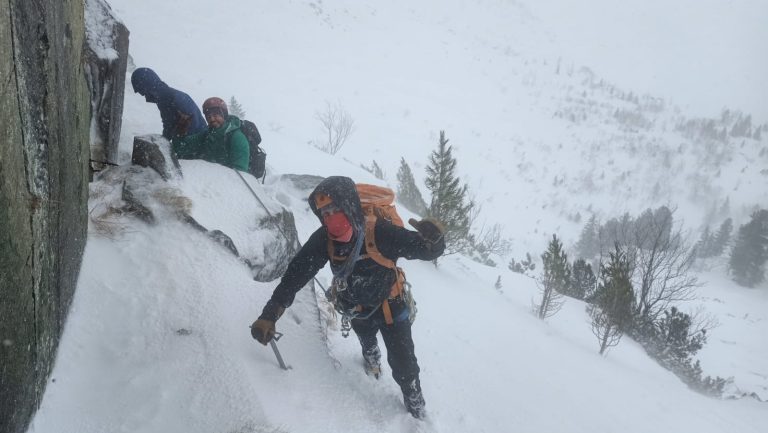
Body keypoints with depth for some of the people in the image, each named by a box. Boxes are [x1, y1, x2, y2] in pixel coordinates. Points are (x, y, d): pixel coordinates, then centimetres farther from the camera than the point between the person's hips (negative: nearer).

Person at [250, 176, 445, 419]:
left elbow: (427, 250, -35)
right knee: (365, 338, 34)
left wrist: (433, 239, -60)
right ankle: (371, 356, 70)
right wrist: (269, 315, -35)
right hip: (356, 307, 4)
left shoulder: (380, 232, -39)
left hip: (389, 305, -3)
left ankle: (416, 409, 30)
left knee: (403, 363, 2)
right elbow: (295, 275, -27)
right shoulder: (323, 240, -28)